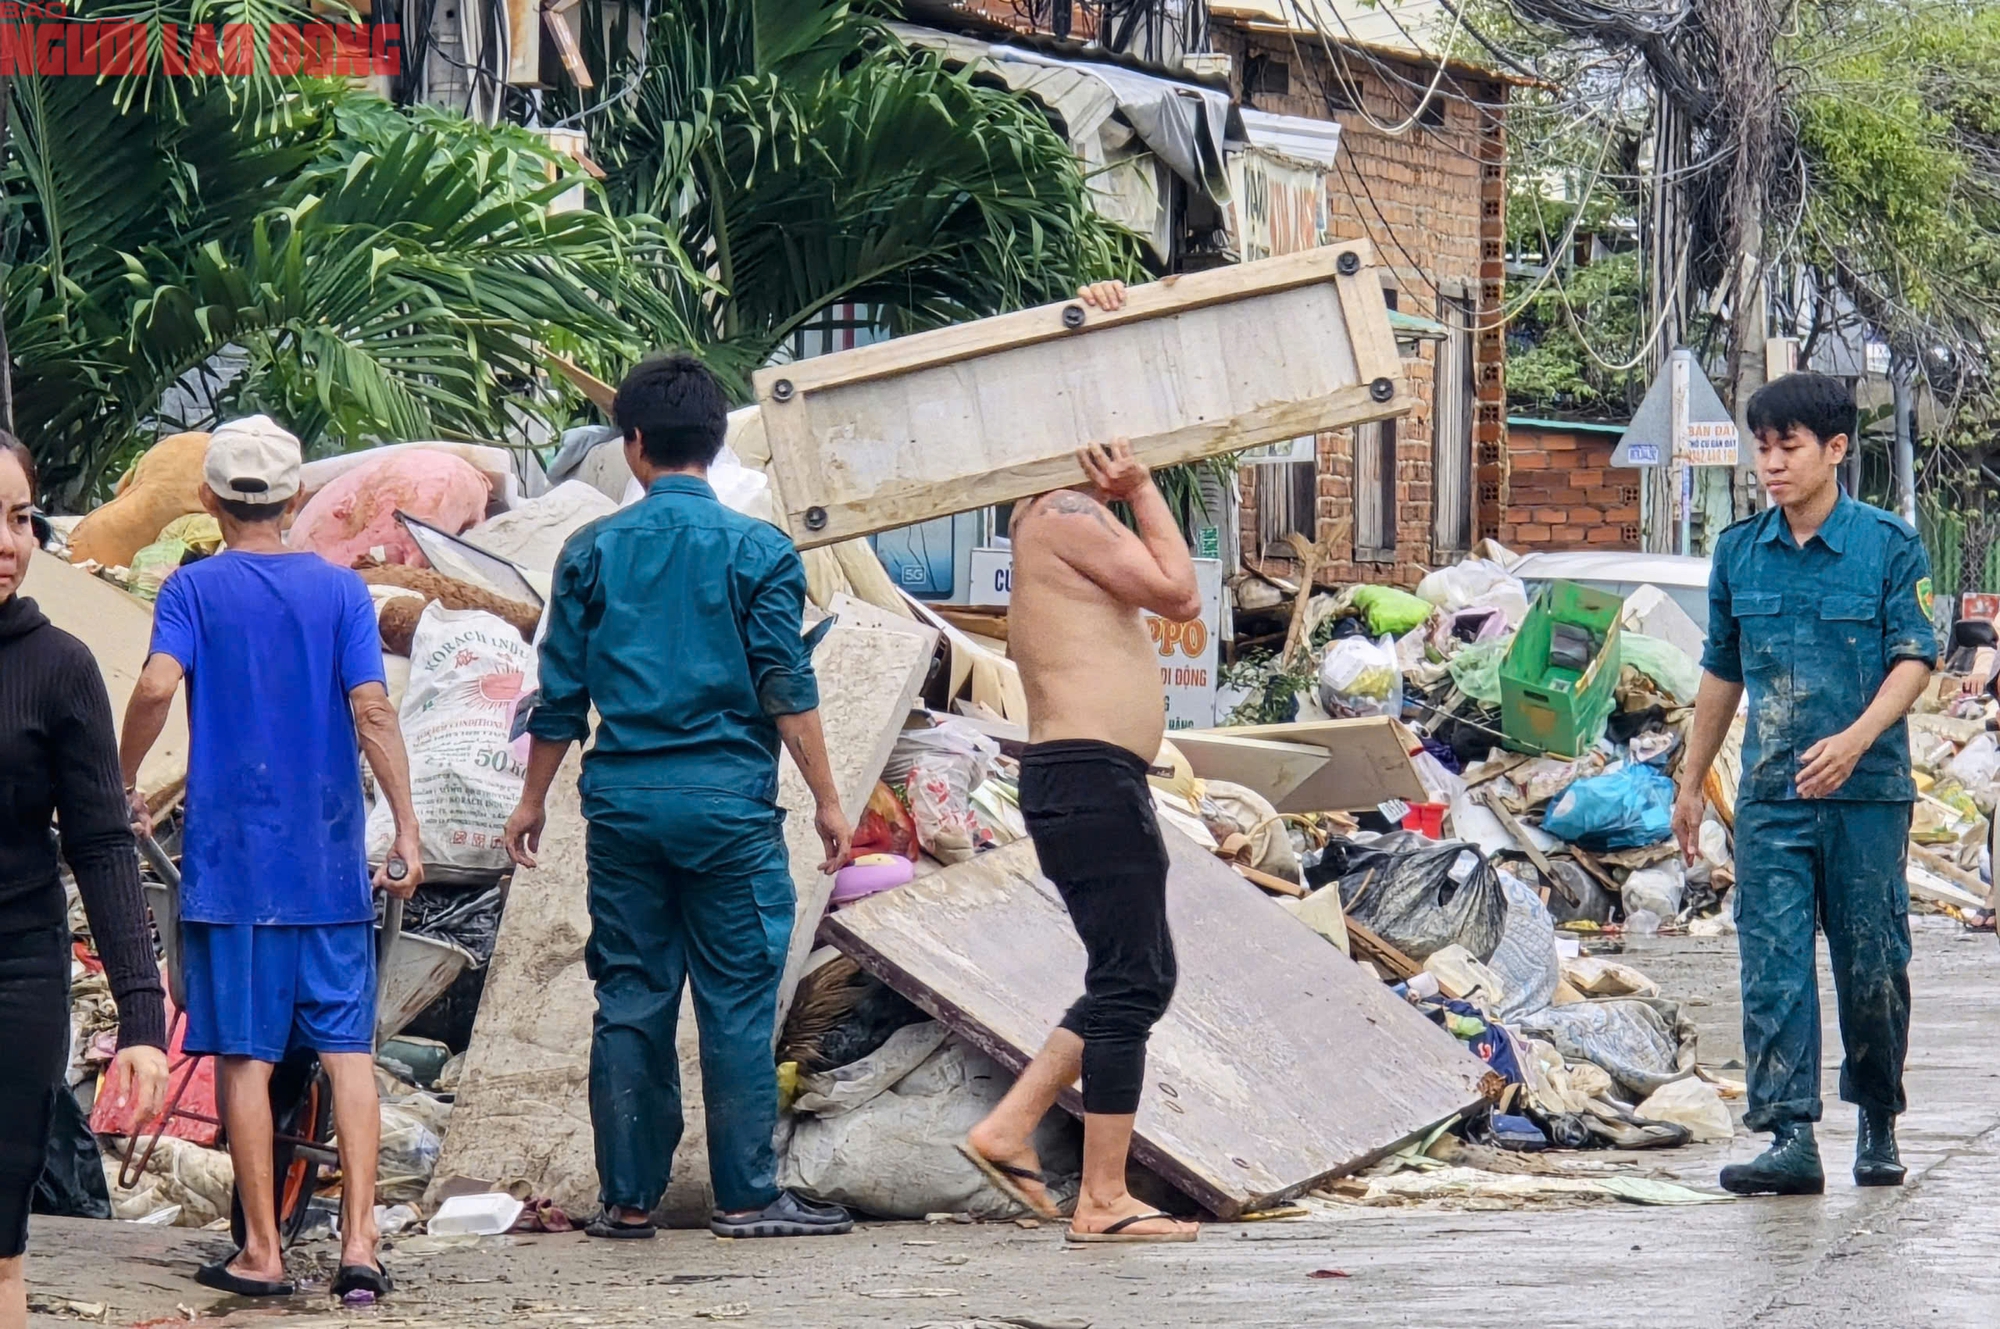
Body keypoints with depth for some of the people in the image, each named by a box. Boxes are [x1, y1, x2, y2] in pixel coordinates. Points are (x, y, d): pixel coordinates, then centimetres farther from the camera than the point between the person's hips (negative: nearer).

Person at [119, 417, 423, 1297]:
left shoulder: (195, 588, -1)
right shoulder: (339, 589, 3)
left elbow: (158, 684, -17)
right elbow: (371, 708, -6)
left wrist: (125, 784, -3)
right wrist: (406, 828, -3)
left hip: (230, 861, -2)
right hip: (329, 862, 2)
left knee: (244, 1056, 3)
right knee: (347, 1047, 4)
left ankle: (262, 1251, 6)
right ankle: (358, 1243, -3)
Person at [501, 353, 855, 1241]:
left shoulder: (592, 552, 4)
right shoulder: (757, 551, -2)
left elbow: (561, 694, 6)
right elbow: (788, 689, -6)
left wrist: (533, 799, 17)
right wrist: (826, 799, 0)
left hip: (623, 800, 2)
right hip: (728, 800, -2)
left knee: (629, 1000, 7)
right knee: (737, 1001, 1)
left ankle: (629, 1196, 9)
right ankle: (746, 1196, 1)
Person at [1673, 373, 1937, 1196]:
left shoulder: (1888, 546, -3)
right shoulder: (1739, 552, 8)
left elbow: (1914, 659, -8)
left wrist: (1855, 739, -23)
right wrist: (1691, 781, 20)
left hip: (1867, 793, -3)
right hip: (1771, 796, 3)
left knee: (1872, 966, 5)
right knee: (1773, 967, -7)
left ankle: (1878, 1124, 23)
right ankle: (1791, 1138, -10)